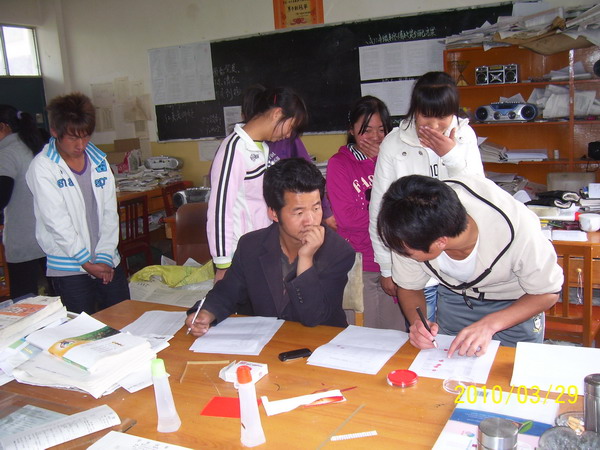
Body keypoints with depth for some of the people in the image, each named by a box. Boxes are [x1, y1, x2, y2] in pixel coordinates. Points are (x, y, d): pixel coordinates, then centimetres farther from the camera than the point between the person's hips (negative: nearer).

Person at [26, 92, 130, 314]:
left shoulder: (99, 161, 6)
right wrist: (87, 262, -11)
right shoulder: (42, 168, -8)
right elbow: (57, 222, -12)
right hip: (69, 269, -4)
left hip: (108, 263, 5)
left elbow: (110, 212, 4)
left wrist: (105, 256, -5)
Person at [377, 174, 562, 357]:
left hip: (517, 303, -2)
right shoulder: (412, 234, -31)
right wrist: (418, 322, -32)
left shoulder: (518, 228, -40)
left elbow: (547, 293, -22)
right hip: (455, 298, 2)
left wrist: (490, 324, -36)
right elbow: (409, 287, -11)